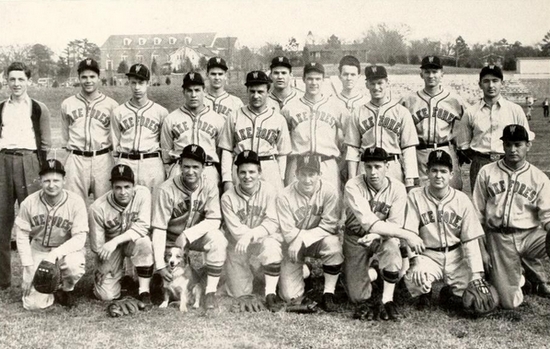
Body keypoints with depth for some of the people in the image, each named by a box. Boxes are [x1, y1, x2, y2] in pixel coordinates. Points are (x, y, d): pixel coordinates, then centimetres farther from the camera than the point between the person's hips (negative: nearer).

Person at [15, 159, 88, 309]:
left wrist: (56, 253, -33)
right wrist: (29, 269, -8)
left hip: (66, 250, -1)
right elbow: (22, 236, -3)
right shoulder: (29, 202, -10)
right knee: (32, 304, -12)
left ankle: (67, 289, -1)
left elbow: (79, 238, -18)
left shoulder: (75, 202, -17)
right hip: (38, 252, 2)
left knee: (74, 265, -38)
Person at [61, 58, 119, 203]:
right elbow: (65, 134, 18)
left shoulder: (111, 104, 4)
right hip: (76, 160, 1)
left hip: (102, 159, -1)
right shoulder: (67, 104, 9)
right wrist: (70, 147, 13)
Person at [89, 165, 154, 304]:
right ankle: (121, 279, 23)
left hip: (132, 241, 0)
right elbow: (97, 246, -14)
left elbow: (143, 226, -27)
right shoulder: (98, 208, -22)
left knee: (143, 242, -36)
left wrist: (116, 241, -36)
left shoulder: (143, 193, -20)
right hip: (110, 250, 0)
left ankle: (144, 292, -19)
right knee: (107, 295, -13)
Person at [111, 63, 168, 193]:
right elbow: (115, 145, 13)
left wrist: (165, 169, 4)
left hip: (152, 164, -1)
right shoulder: (118, 112, 10)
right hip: (125, 164, 1)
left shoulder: (161, 112, 6)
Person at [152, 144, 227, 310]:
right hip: (170, 239, -1)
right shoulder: (166, 190, -22)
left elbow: (214, 220, -17)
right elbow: (159, 228, -22)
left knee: (218, 240, -30)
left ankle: (211, 291, -20)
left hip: (197, 235, 1)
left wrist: (187, 235, -30)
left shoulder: (209, 186, -15)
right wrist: (160, 265, -26)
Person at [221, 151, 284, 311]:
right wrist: (262, 230, -22)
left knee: (271, 245, -38)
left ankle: (270, 293, -23)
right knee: (239, 293, 2)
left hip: (264, 240, -1)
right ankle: (246, 274, 39)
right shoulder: (228, 197, -11)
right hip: (237, 246, 2)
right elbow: (236, 230, -14)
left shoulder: (269, 191, -12)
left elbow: (273, 223, -19)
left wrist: (250, 234, -34)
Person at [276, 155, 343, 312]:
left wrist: (302, 237, -26)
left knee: (333, 244, -37)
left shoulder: (329, 191, -17)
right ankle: (303, 271, 23)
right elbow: (288, 231, -14)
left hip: (320, 240, 0)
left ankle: (328, 294, -19)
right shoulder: (285, 196, -15)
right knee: (291, 296, -11)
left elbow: (329, 225, -19)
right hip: (293, 245, 0)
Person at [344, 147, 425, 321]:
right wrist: (407, 235, -35)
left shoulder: (397, 189, -11)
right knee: (359, 297, -8)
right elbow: (368, 222, -30)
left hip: (383, 239, 1)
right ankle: (370, 274, 28)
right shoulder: (353, 186, -21)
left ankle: (387, 300, -18)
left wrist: (376, 235, -36)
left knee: (391, 246, -36)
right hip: (356, 239, -1)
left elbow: (395, 225, -13)